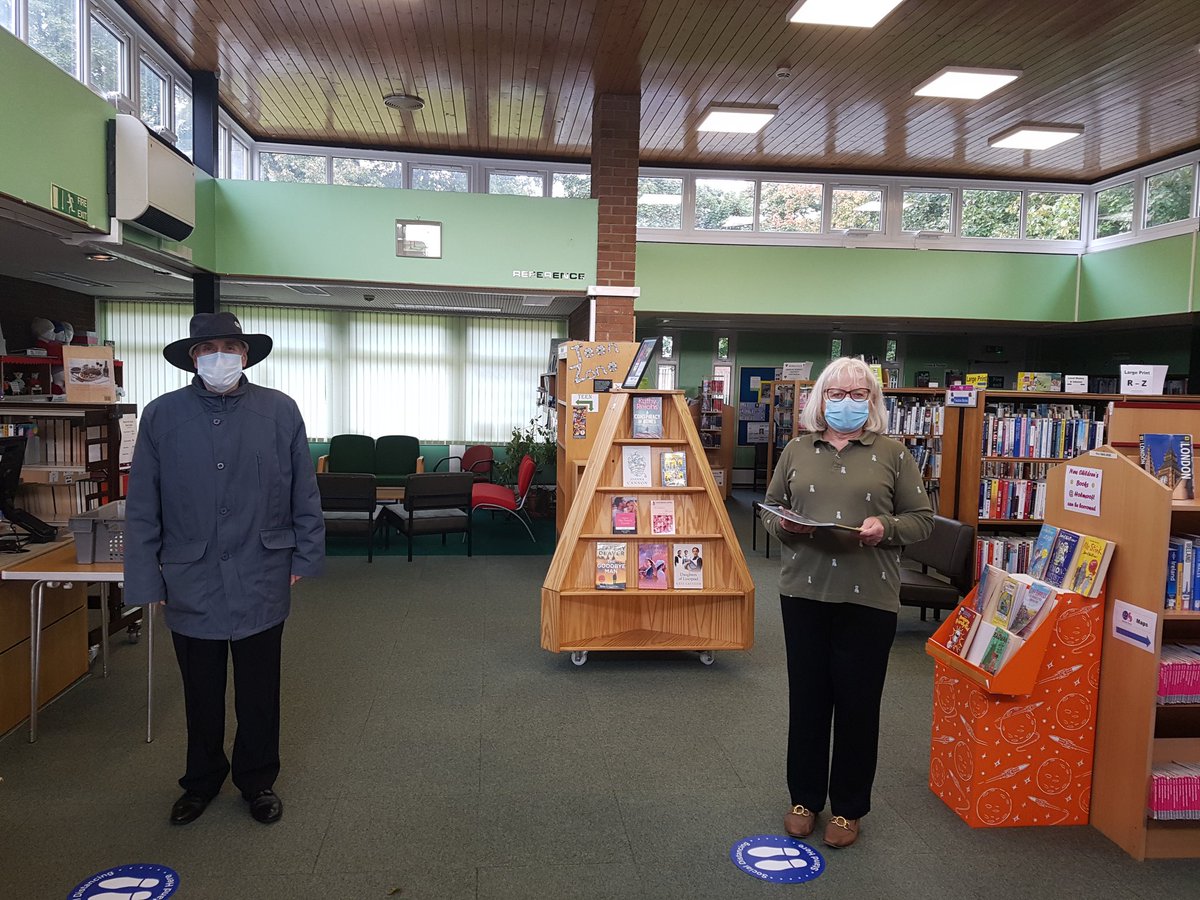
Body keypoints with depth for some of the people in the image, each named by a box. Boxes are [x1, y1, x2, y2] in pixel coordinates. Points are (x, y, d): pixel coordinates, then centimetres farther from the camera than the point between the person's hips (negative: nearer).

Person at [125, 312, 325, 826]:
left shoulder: (280, 412, -3)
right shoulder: (161, 415, -1)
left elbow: (304, 493, 1)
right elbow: (142, 508, 0)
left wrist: (305, 557, 0)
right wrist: (145, 580, -3)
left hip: (261, 581, -1)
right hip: (190, 584, 1)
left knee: (259, 693, 14)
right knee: (201, 695, 17)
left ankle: (257, 781, 34)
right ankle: (201, 781, 38)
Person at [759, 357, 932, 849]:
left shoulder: (893, 454, 4)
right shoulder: (797, 450, 9)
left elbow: (922, 519, 4)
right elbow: (769, 509, 13)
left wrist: (886, 526, -15)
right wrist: (784, 524, -9)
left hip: (868, 597, -2)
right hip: (804, 591, 2)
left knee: (858, 702, 7)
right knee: (807, 697, 11)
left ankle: (848, 807, 25)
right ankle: (805, 798, 29)